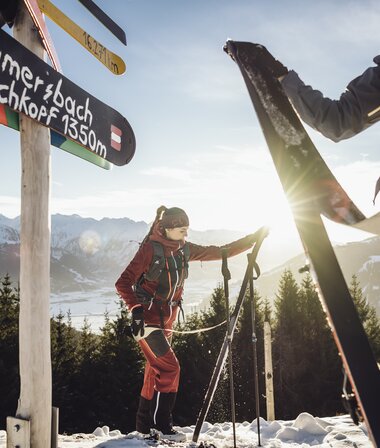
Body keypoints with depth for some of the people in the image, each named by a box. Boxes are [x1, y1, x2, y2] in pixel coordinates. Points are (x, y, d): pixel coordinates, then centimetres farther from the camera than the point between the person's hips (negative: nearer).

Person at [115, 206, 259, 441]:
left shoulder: (184, 250, 3)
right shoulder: (150, 249, -16)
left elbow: (219, 252, 6)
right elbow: (123, 283, -17)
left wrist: (253, 239, 0)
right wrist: (136, 309, -31)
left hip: (167, 320, 7)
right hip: (147, 318, -7)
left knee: (156, 371, 12)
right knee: (170, 367, -13)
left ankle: (144, 426, 23)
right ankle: (162, 425, -3)